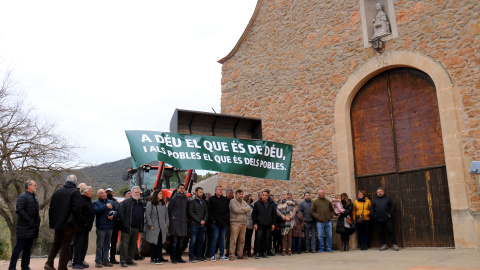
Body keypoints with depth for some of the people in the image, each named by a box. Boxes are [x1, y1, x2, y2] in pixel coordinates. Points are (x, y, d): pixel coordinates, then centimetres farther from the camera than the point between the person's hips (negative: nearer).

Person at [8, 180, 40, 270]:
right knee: (19, 246, -5)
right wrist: (29, 221, -20)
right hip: (24, 228, -8)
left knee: (28, 247, 11)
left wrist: (37, 222, 11)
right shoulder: (23, 197, -10)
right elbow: (19, 210, -19)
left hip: (32, 228, 8)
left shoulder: (34, 198, 19)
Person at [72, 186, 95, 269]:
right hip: (80, 227, -10)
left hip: (86, 227, 10)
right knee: (78, 244, -5)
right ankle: (76, 263, 1)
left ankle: (80, 261, 20)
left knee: (84, 245, 12)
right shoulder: (80, 200, -14)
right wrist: (84, 222, -18)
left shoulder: (89, 200, 17)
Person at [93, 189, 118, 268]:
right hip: (101, 226, -4)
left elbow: (116, 210, 12)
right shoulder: (96, 203, 2)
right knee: (99, 245, -3)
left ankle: (105, 260, 19)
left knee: (107, 245, 11)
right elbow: (96, 210, -17)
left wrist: (113, 215, -8)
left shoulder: (111, 202, 15)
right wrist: (106, 206, -19)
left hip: (110, 226, 5)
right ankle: (98, 261, 4)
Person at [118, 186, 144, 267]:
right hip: (127, 228, -6)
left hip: (136, 228, 6)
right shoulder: (125, 202, -2)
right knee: (124, 244, -4)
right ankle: (123, 261, 2)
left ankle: (129, 260, 20)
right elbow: (121, 213, -9)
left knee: (133, 245, 11)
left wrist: (141, 227, 12)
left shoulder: (141, 203, 16)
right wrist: (125, 223, -16)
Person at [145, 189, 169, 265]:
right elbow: (147, 215, -8)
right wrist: (151, 225, -13)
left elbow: (166, 215, 16)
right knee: (154, 243, -1)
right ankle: (153, 259, 6)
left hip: (162, 227, 6)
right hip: (154, 228, -6)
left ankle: (159, 257, 18)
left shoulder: (163, 204, 14)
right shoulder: (150, 204, -5)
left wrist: (166, 224, 8)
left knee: (161, 243, 8)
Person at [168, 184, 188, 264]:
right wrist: (170, 219, -3)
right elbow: (169, 210, 0)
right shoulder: (173, 198, 0)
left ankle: (179, 257, 16)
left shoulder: (186, 199, 14)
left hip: (183, 223, 5)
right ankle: (173, 258, 3)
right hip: (174, 222, -5)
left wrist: (186, 220, 13)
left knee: (180, 241, 8)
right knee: (174, 241, -4)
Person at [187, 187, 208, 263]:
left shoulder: (204, 202, 16)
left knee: (201, 240, 6)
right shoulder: (192, 202, 0)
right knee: (193, 241, -3)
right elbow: (191, 213, -7)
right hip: (194, 224, -5)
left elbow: (206, 212, 13)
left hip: (203, 225, 5)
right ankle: (191, 257, 3)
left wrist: (204, 220, -5)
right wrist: (199, 221, -11)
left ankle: (199, 256, 16)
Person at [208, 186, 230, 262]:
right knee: (214, 238, -4)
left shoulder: (225, 200, 13)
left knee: (222, 238, 8)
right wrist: (212, 220, -10)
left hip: (224, 222, 5)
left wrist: (227, 218, 3)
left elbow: (228, 210, 16)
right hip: (215, 222, -4)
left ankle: (222, 255, 15)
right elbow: (209, 211, -3)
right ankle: (212, 256, 2)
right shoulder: (212, 199, 0)